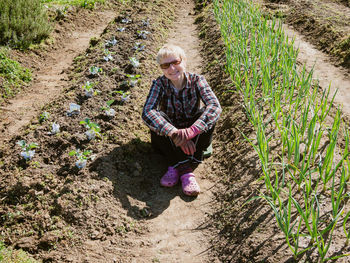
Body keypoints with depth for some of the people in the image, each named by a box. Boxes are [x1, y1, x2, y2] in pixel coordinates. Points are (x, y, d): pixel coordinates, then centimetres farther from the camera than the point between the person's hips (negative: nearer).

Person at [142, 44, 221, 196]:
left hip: (194, 138, 0)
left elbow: (215, 106, -31)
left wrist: (191, 131, -47)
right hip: (168, 139, 0)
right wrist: (174, 132, -46)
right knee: (157, 117, -28)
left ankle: (176, 166, -33)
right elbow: (147, 112, -30)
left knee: (207, 115, -28)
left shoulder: (196, 81, -13)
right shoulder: (159, 84, -13)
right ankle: (185, 170, -36)